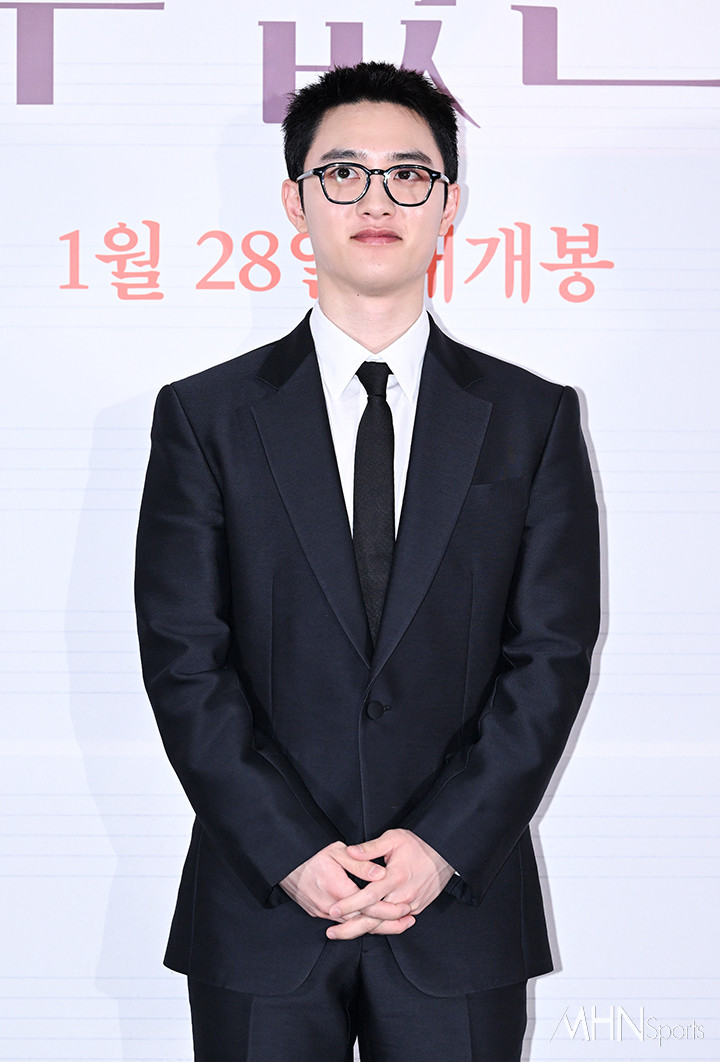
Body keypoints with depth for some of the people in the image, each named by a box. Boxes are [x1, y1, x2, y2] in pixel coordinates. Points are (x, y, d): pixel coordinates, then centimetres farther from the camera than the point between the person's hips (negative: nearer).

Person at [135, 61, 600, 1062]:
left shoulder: (533, 418, 5)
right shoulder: (206, 416, 2)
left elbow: (551, 654, -1)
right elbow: (184, 660, -3)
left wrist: (444, 844, -11)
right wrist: (293, 853, -12)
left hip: (461, 907, 1)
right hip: (262, 910, 0)